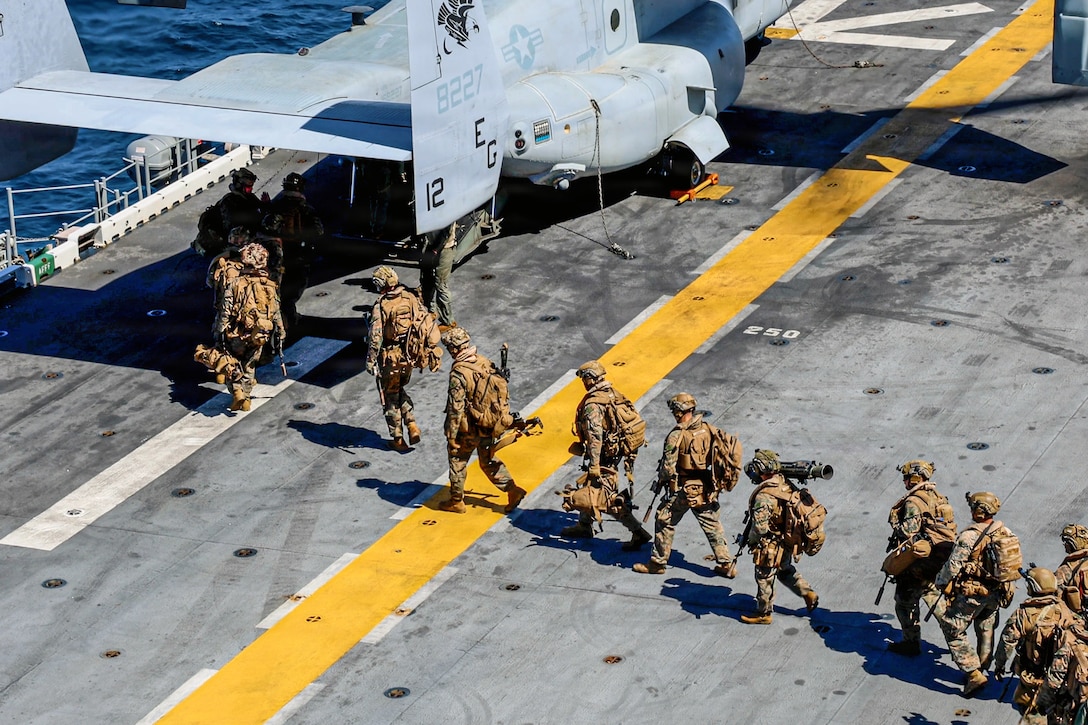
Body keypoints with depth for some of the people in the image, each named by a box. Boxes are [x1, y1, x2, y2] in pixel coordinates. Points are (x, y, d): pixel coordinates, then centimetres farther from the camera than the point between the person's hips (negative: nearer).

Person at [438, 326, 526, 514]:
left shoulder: (458, 373, -23)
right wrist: (505, 417, 17)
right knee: (489, 461, 21)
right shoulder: (486, 363, -2)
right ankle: (512, 489, 11)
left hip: (468, 430, -6)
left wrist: (451, 435, -14)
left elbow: (456, 408, -21)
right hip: (489, 427, 6)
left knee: (457, 462, 13)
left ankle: (456, 501, 24)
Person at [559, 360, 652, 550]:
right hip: (617, 451, 9)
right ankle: (584, 525, 37)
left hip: (604, 458, -9)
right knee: (589, 487, 23)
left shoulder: (592, 404, -21)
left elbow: (595, 437, -27)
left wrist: (594, 466, -26)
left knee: (609, 500, -5)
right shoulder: (616, 396, 4)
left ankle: (638, 533, -7)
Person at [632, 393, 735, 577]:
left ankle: (658, 562, 18)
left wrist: (661, 480, 1)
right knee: (712, 525, 13)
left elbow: (668, 467, -18)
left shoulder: (676, 435, -19)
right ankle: (726, 564, 14)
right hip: (706, 489, 5)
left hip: (682, 489, -5)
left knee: (664, 522, 10)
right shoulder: (707, 430, -1)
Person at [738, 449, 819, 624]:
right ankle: (808, 593, 30)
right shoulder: (786, 486, -5)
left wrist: (750, 540, -9)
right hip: (787, 544, 8)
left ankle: (763, 613, 25)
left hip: (770, 549, -8)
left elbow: (760, 526, -30)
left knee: (764, 580, 11)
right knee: (786, 570, 31)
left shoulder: (764, 496, -30)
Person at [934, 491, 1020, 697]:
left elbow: (953, 566, -17)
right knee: (985, 632, 22)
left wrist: (941, 585, -3)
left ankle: (973, 673, -4)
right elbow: (1014, 563, 8)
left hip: (971, 594, -7)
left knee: (954, 631, 3)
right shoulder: (1006, 533, -2)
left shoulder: (969, 537, -22)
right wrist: (1006, 587, 21)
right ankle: (981, 670, 33)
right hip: (996, 593, 7)